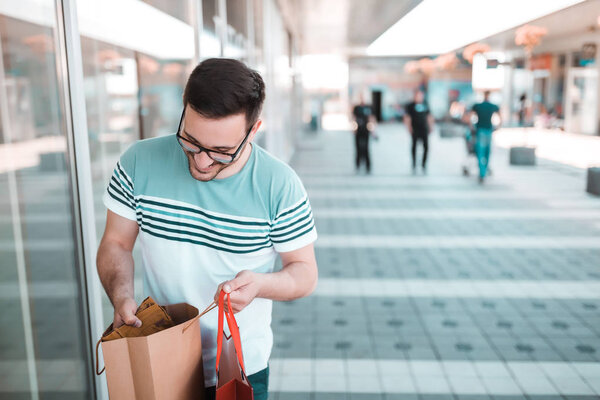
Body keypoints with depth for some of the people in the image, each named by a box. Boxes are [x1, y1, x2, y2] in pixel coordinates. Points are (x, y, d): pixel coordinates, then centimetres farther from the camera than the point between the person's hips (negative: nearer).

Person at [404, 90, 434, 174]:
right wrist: (409, 127, -11)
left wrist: (431, 126, 14)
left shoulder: (425, 105, 12)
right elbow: (407, 118, -3)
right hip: (415, 130, -3)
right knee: (414, 146, 0)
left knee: (426, 146, -4)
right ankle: (414, 165, 9)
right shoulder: (410, 106, 0)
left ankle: (424, 164, 9)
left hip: (424, 129, 3)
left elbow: (429, 116, 19)